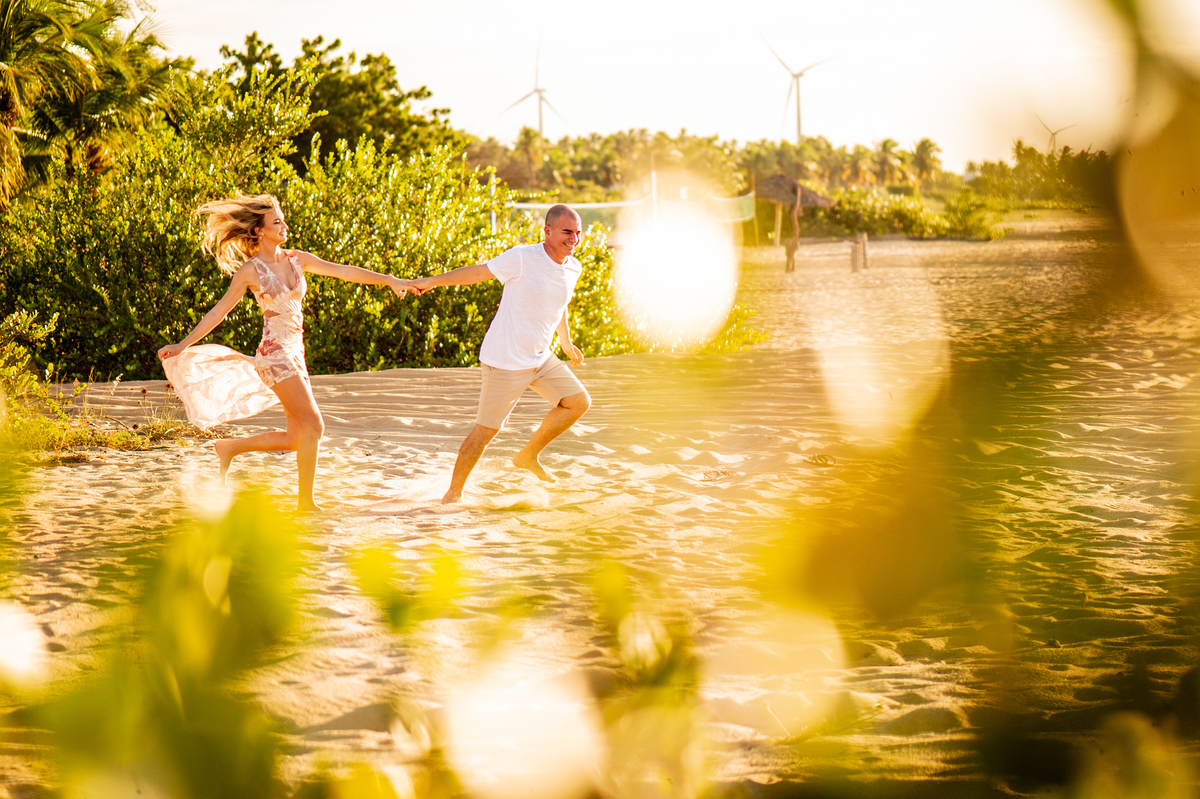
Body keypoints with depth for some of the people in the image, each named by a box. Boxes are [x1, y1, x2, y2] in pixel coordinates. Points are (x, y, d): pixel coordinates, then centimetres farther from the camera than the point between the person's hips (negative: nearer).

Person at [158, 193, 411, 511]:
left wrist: (387, 279, 2)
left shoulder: (296, 259, 10)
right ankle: (306, 503, -4)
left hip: (295, 354, 7)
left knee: (297, 437, 8)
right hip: (275, 353, -7)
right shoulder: (250, 271, -5)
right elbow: (218, 311, 0)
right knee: (313, 426, -12)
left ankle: (230, 448, 23)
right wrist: (181, 346, -1)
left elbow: (344, 271, 9)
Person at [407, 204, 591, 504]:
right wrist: (431, 281, -8)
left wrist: (566, 342, 37)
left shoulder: (573, 268, 5)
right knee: (486, 429, -3)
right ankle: (453, 494, 11)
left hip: (541, 357, 8)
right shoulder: (522, 259, -18)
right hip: (507, 361, -7)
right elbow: (479, 272, -10)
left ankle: (528, 456, 18)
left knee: (579, 402, 3)